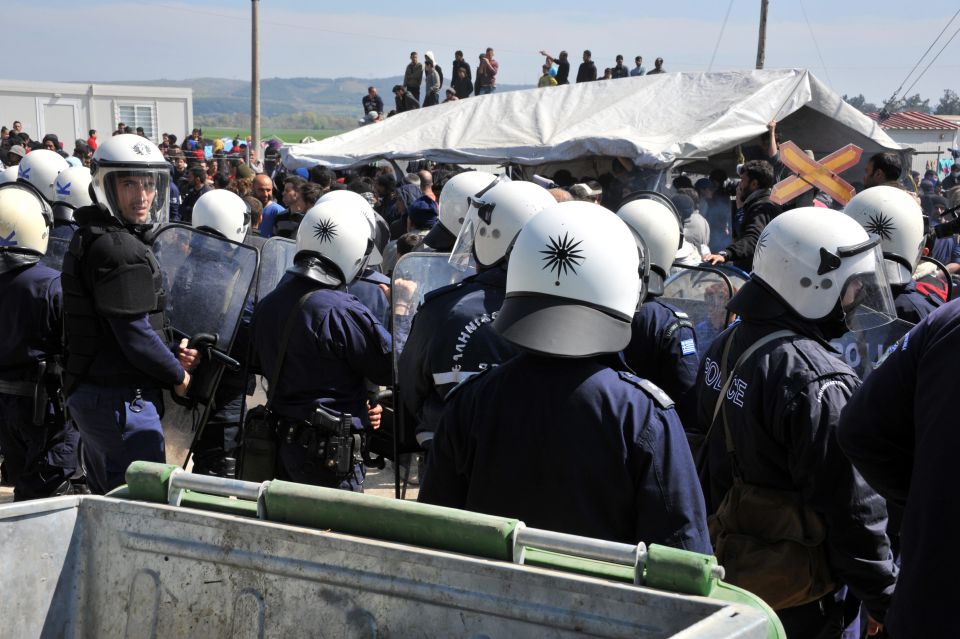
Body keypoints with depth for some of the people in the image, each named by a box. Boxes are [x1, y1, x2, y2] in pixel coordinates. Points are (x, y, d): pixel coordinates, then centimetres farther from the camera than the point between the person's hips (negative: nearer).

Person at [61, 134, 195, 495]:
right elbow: (135, 334, -21)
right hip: (122, 401, -10)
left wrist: (171, 356, 8)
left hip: (87, 393, 10)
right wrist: (178, 375, -6)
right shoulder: (119, 249, -18)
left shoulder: (89, 239, 14)